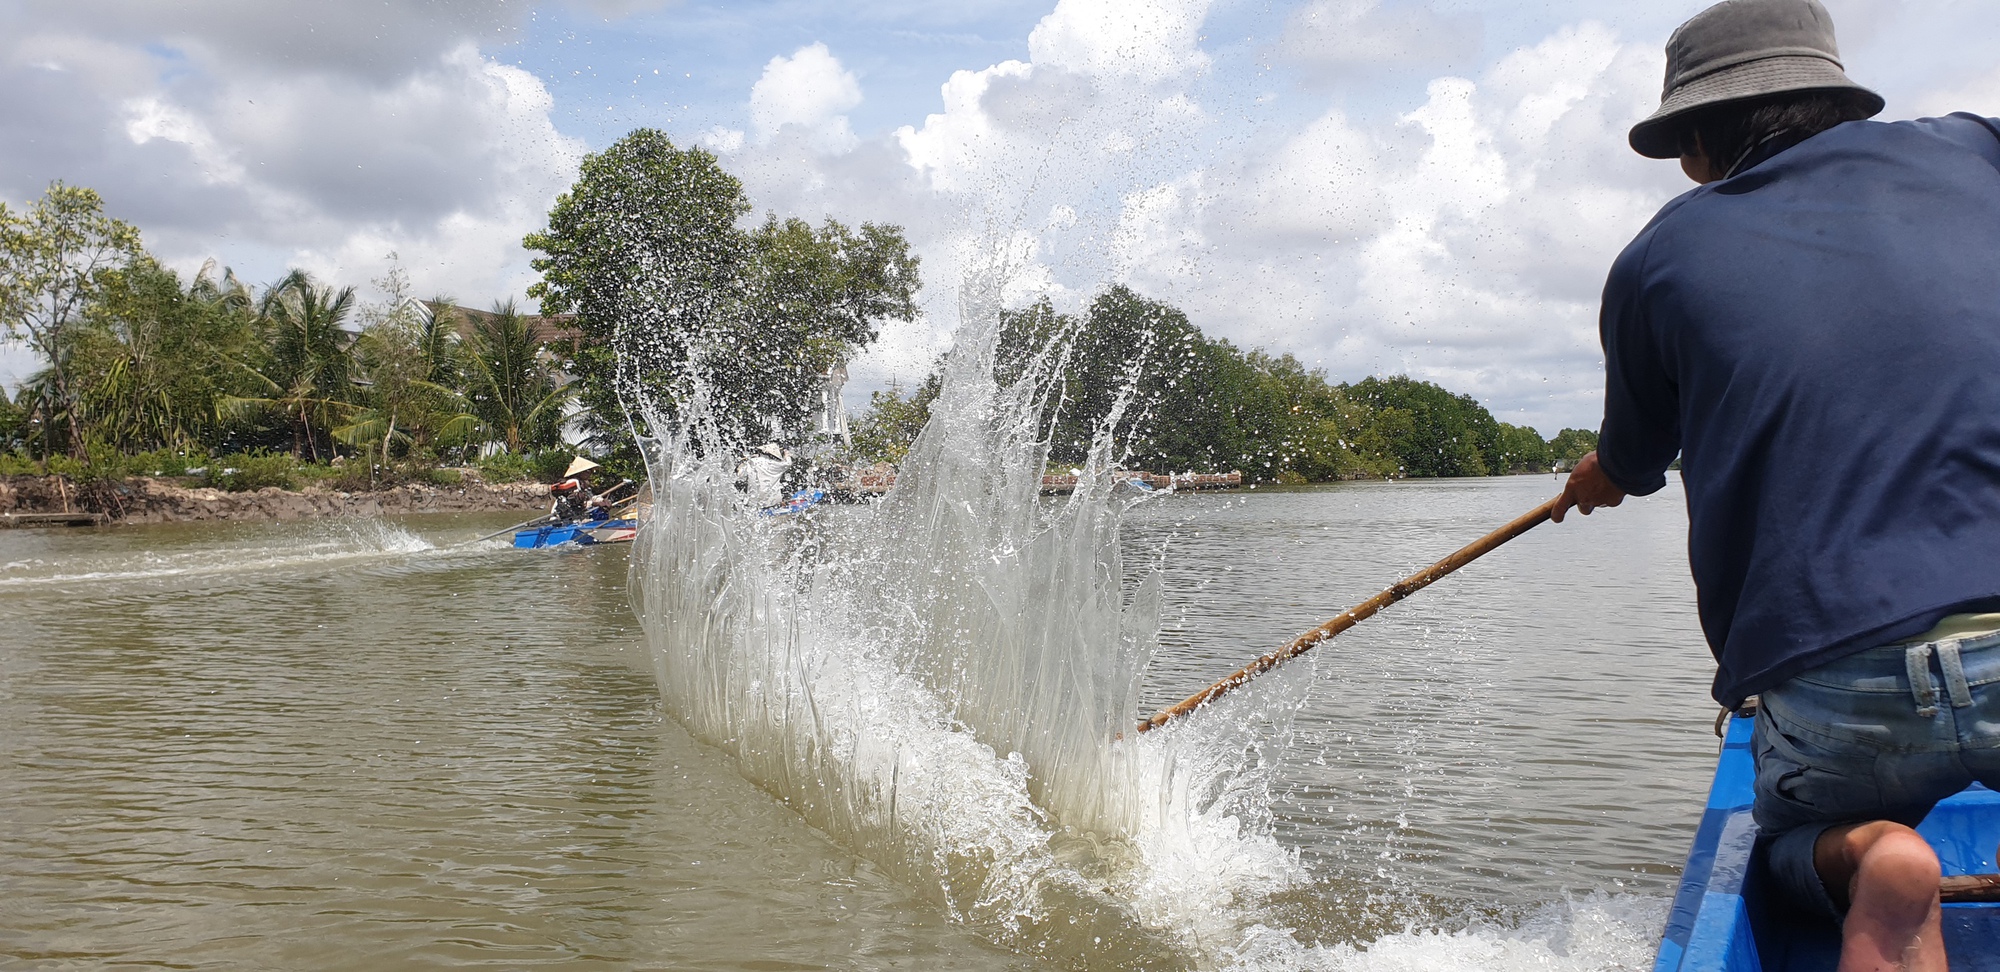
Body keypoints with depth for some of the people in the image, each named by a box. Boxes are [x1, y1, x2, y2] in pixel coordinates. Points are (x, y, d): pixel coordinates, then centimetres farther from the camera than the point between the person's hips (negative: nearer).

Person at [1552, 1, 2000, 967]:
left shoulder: (1657, 260, 10)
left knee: (1798, 833, 28)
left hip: (1834, 685, 0)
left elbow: (1631, 465, 26)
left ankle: (1866, 858, -6)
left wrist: (1595, 480, 49)